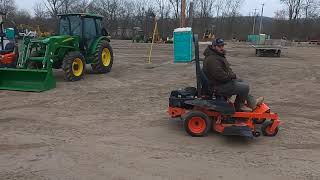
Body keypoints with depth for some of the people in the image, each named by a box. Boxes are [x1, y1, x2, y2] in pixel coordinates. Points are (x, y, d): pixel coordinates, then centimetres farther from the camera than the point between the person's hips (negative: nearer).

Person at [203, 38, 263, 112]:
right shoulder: (212, 60, -26)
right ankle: (238, 106, 10)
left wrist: (232, 74, 7)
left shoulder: (219, 55, 11)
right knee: (245, 87, -10)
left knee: (242, 83, 19)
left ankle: (252, 102, 25)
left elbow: (226, 68, 25)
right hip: (219, 86, -12)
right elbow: (220, 75, -30)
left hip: (224, 80, 12)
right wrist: (232, 75, -13)